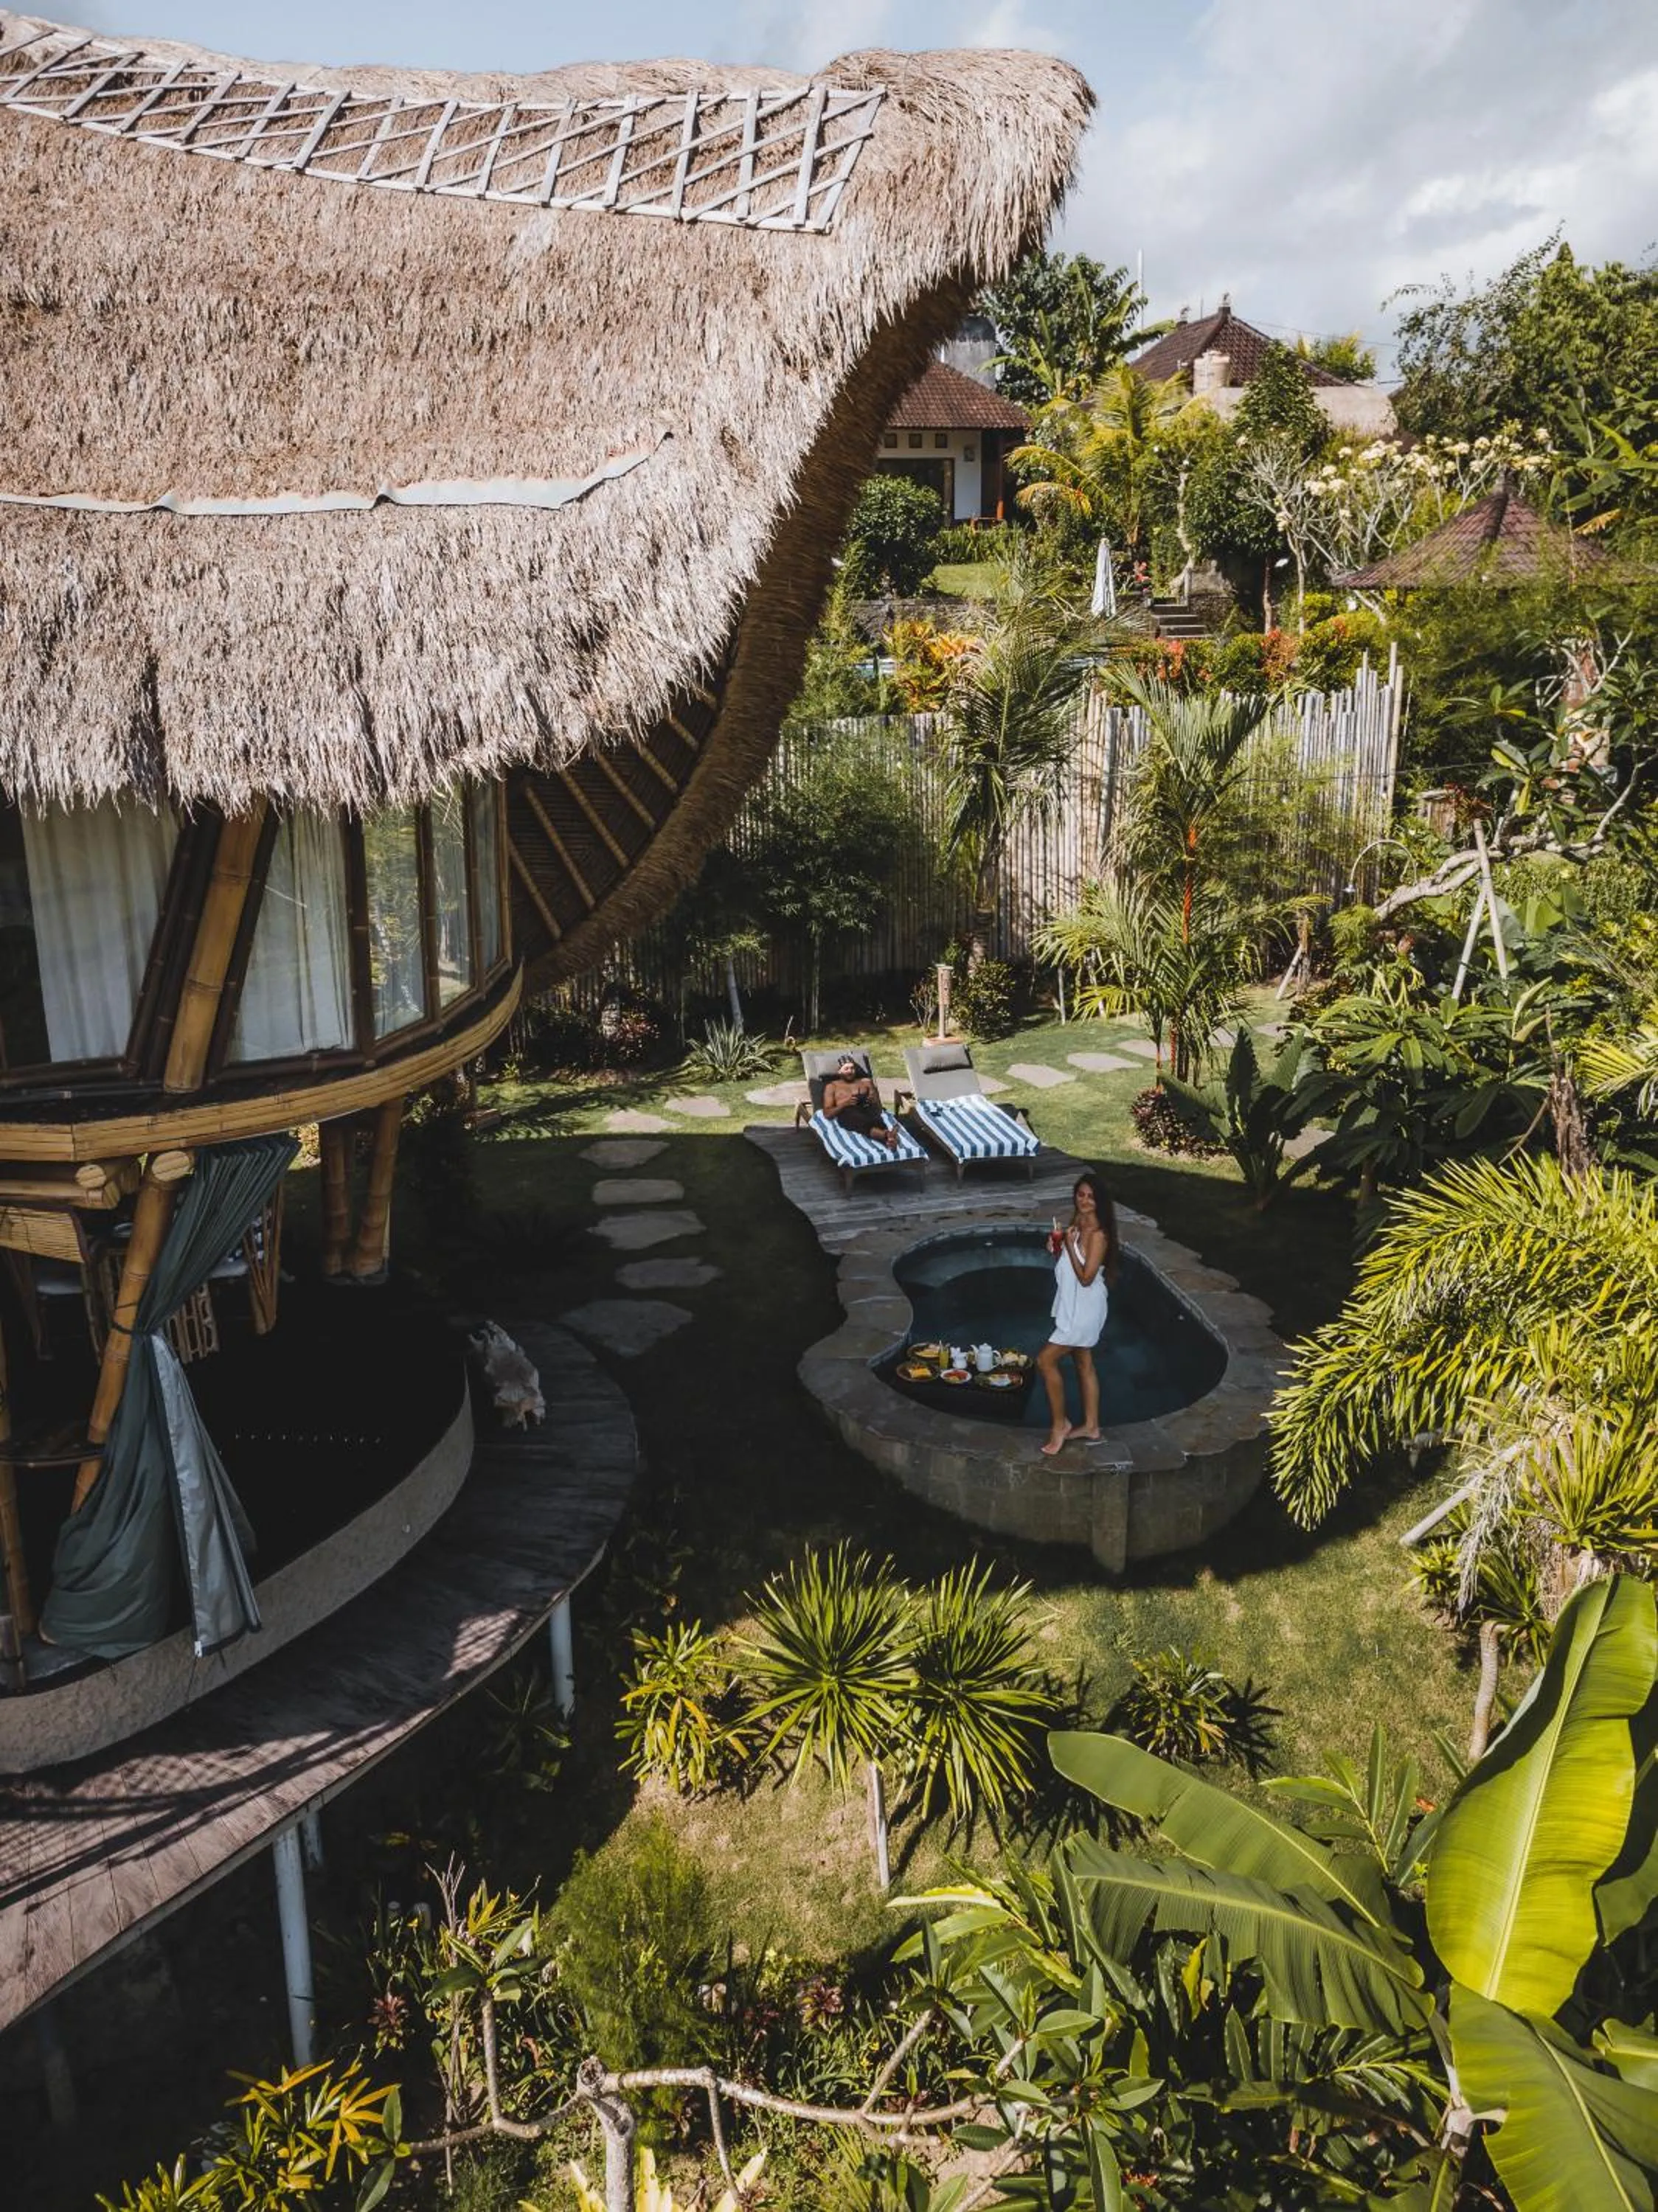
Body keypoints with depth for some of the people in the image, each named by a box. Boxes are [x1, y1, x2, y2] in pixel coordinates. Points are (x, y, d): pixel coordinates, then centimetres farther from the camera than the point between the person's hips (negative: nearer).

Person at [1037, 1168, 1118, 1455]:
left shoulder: (1098, 1234, -23)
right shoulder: (1076, 1221, 3)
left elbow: (1086, 1277, -24)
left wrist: (1069, 1245, -25)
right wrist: (1056, 1246, -6)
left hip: (1084, 1309, -9)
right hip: (1073, 1306, 9)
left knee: (1046, 1360, -6)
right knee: (1084, 1364, 17)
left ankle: (1059, 1423, 9)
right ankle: (1090, 1427, 29)